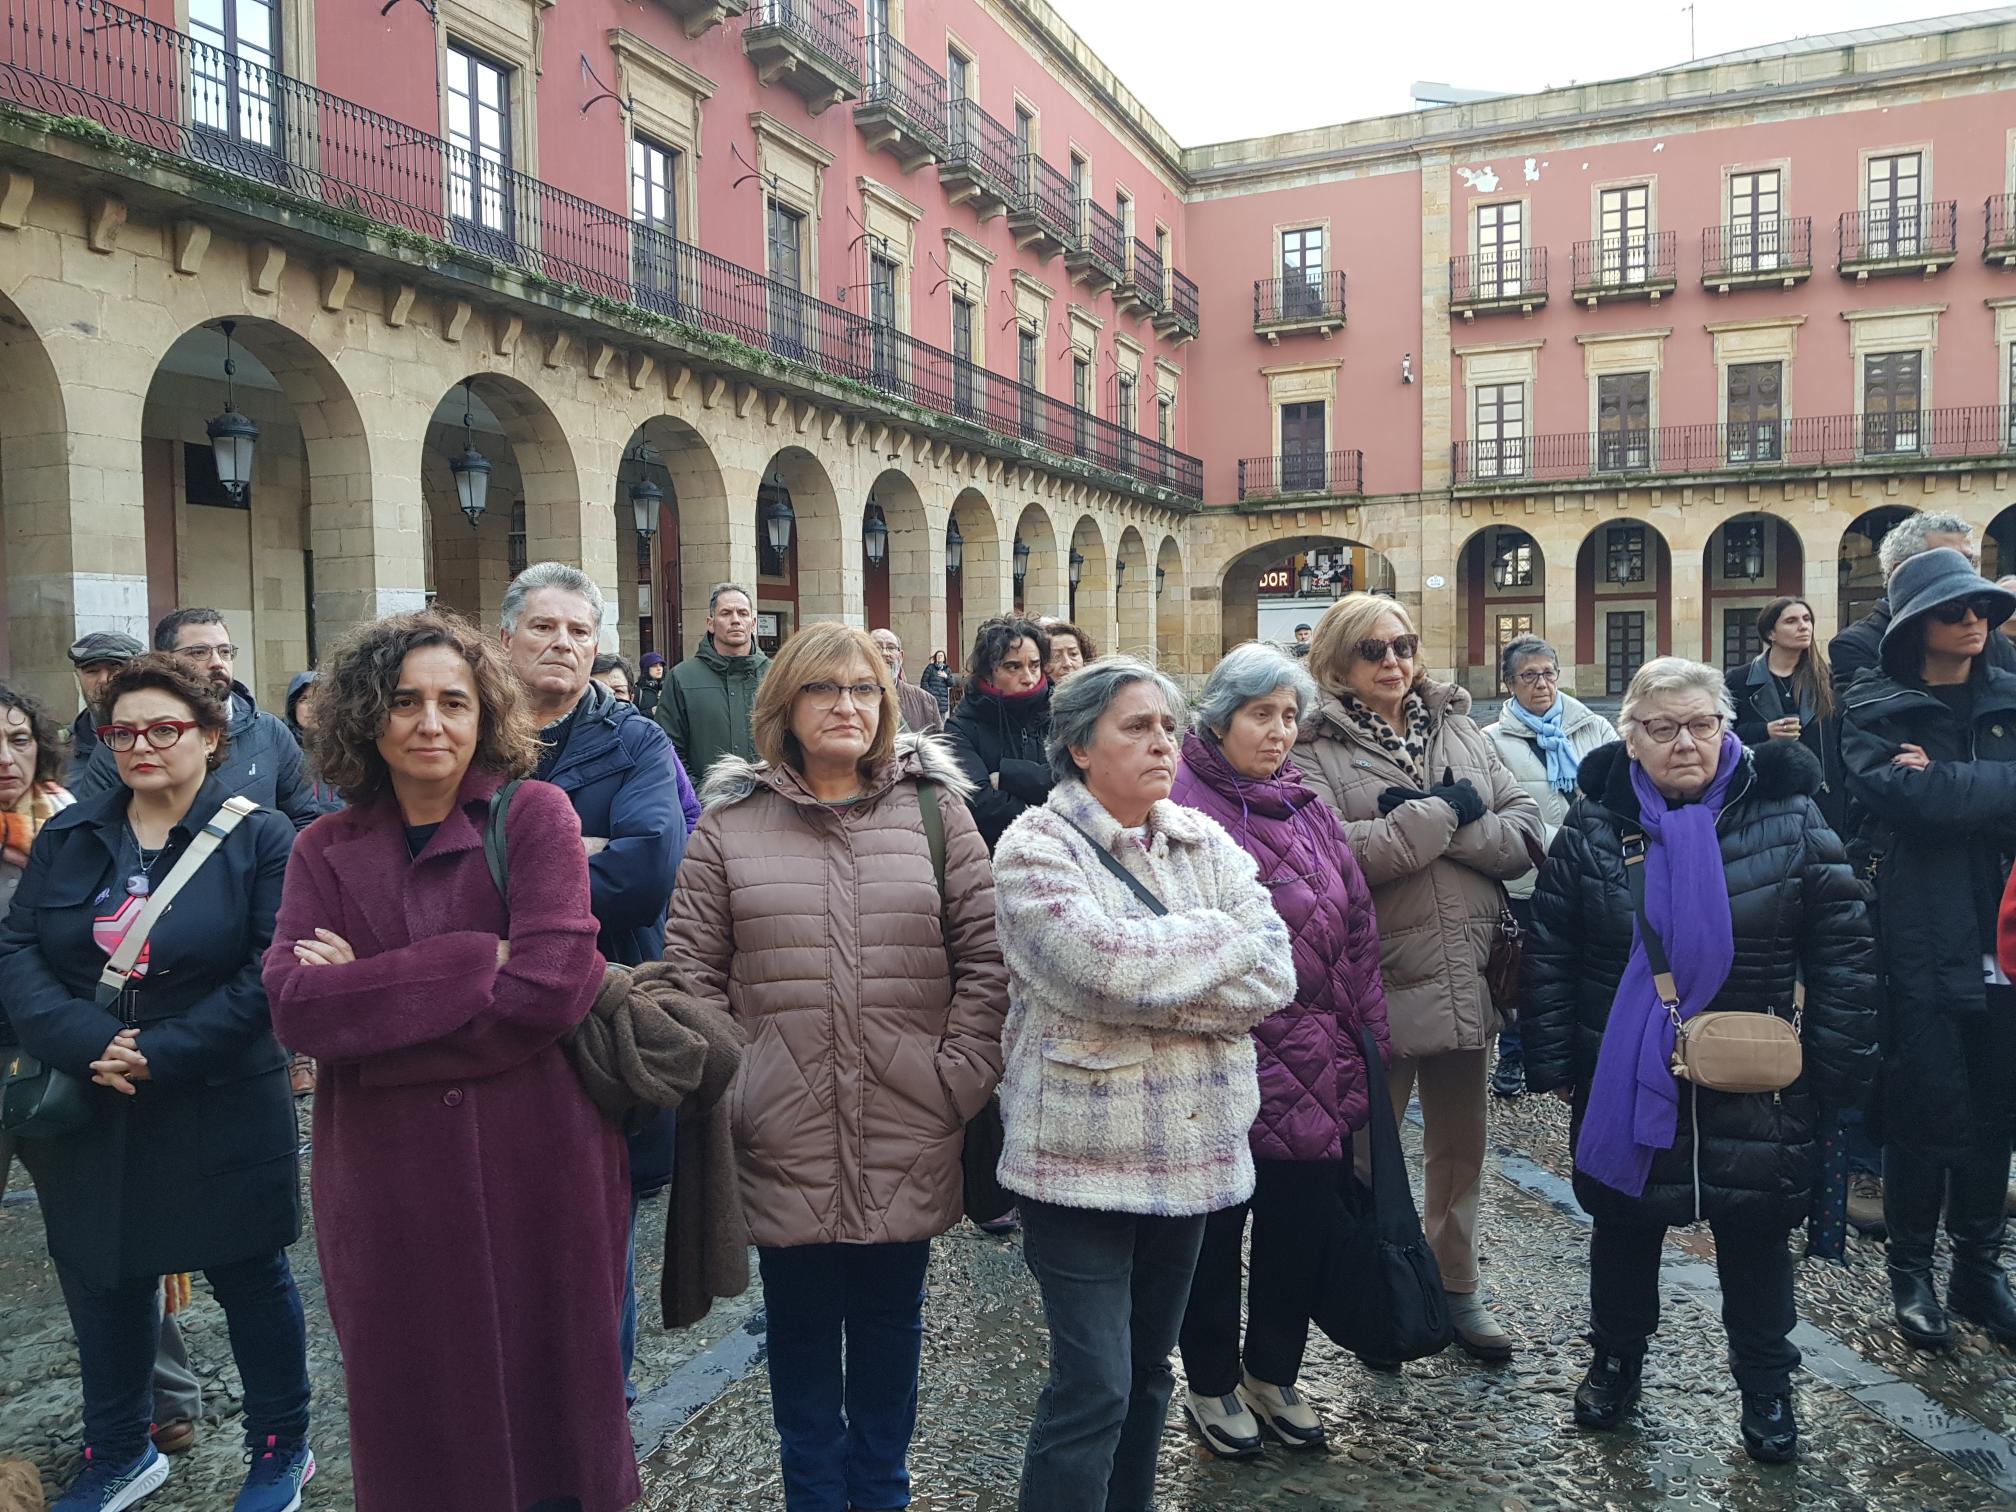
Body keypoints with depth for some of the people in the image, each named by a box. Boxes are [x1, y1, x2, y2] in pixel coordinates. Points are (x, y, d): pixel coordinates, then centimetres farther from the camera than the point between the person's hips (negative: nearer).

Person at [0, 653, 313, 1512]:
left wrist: (160, 1055, -20)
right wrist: (84, 1041, -18)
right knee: (102, 1280, 15)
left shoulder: (258, 839, -7)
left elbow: (269, 973, -14)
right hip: (90, 1113, 4)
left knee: (249, 1275, 10)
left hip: (219, 1111, -4)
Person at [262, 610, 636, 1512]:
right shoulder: (327, 851, 5)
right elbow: (294, 1005, -11)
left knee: (547, 1395, 11)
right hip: (385, 1176, 3)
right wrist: (475, 963, -18)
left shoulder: (533, 815, -5)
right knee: (413, 1408, 14)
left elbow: (551, 988, -17)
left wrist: (369, 995, -12)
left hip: (535, 1167, -2)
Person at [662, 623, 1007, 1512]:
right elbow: (692, 968, 2)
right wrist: (723, 1085, -5)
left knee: (890, 1322, 16)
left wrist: (960, 1076, -5)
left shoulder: (934, 808, 2)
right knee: (800, 1325, 14)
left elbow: (985, 956, 0)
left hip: (907, 1132, 1)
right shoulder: (730, 821, 1)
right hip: (785, 1136, 0)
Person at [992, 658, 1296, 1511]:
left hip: (1190, 1148, 6)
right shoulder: (1036, 848, -10)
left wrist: (1150, 988, -17)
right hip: (1082, 1153, -5)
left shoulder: (1206, 844, 6)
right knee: (1092, 1388, -3)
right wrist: (1223, 935, -11)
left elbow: (1274, 976, -5)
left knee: (1149, 1371, 18)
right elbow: (1105, 967, -25)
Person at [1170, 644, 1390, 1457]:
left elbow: (1354, 931, 12)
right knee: (1216, 1232, 12)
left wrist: (1365, 1041, 9)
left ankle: (1274, 1377, 38)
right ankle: (1211, 1385, 32)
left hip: (1316, 1075, 6)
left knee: (1299, 1228, 17)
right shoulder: (1182, 806, -11)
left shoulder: (1307, 808, 10)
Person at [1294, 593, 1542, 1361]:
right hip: (1377, 986, -5)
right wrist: (1449, 811, -15)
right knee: (1370, 1150, 12)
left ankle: (1455, 1286, 37)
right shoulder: (1316, 751, -7)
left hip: (1468, 978, 5)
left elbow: (1524, 833, -1)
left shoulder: (1459, 730, 8)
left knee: (1461, 1144, 19)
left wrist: (1424, 822, -16)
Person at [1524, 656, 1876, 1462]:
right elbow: (1550, 951, 0)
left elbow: (1842, 950, -4)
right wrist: (1552, 1061, -1)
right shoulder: (1594, 824, -5)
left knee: (1755, 1230, 13)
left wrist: (1838, 1066, -6)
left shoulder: (1788, 816, -7)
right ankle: (1616, 1359, 37)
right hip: (1625, 1077, 1)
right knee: (1624, 1222, 15)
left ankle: (1765, 1382, 35)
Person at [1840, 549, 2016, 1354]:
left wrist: (1944, 779, -16)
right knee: (1929, 1107, 1)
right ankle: (1911, 1271, 18)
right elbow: (1908, 798, -20)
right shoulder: (1875, 708, -2)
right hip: (1921, 942, -4)